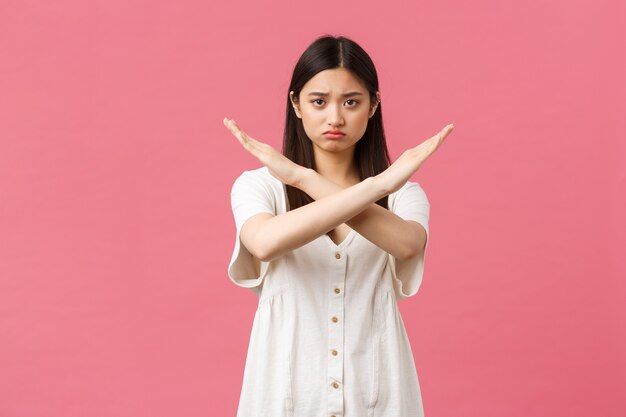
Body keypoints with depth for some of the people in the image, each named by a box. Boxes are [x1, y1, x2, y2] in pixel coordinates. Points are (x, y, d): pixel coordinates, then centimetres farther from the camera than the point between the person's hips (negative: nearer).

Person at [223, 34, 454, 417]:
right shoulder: (258, 184, -3)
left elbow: (407, 243, -23)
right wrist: (375, 186, -26)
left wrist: (303, 179, -24)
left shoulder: (402, 192, 0)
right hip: (287, 386, 0)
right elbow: (265, 242, -25)